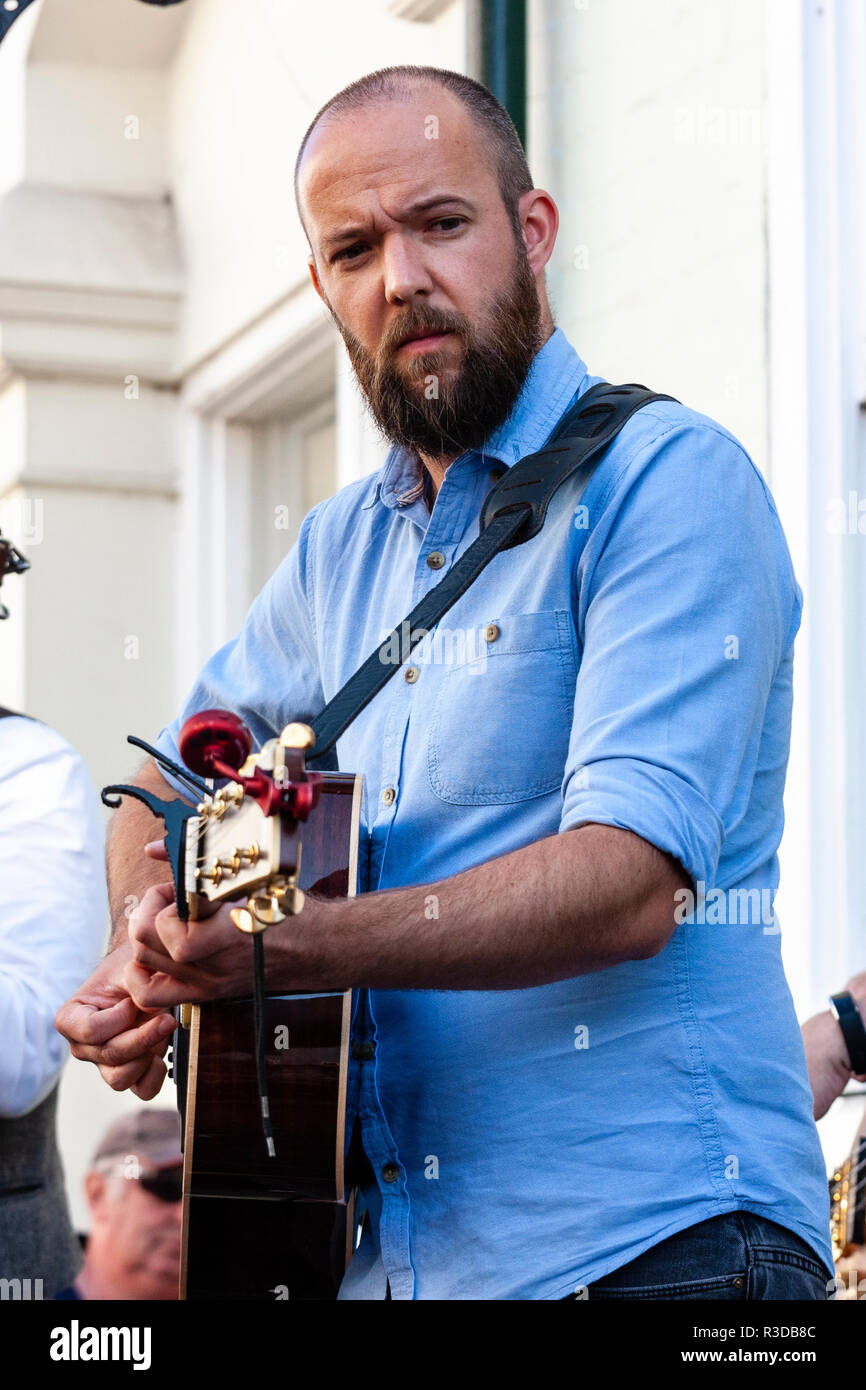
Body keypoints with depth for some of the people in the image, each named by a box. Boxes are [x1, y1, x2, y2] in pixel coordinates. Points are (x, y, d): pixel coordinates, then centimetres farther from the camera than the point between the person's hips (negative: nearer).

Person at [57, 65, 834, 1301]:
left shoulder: (667, 481, -10)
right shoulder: (344, 549, 14)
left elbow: (628, 883, -20)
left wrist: (288, 950, -32)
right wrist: (152, 958, 3)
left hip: (648, 1236, -7)